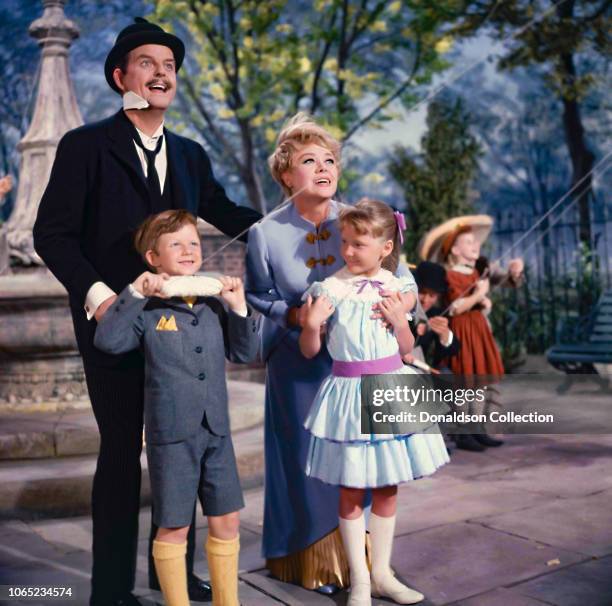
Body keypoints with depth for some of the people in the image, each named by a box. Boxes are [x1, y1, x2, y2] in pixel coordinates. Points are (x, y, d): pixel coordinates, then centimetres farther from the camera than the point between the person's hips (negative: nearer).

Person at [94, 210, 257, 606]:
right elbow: (107, 340, -17)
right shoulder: (149, 309, -6)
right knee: (175, 528, 6)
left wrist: (239, 308, -3)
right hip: (171, 434, -4)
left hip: (217, 430, 4)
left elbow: (245, 353, 9)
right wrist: (134, 294, -19)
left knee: (226, 521, 12)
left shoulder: (214, 305, 6)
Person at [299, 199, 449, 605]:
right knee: (352, 491, 5)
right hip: (350, 391, -3)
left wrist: (400, 320, -9)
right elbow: (310, 350, -1)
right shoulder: (330, 288, -7)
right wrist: (311, 324, -20)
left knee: (388, 487, 12)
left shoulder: (398, 287, 1)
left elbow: (406, 349, 8)